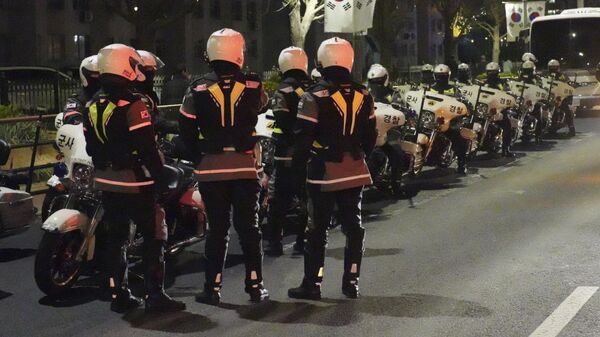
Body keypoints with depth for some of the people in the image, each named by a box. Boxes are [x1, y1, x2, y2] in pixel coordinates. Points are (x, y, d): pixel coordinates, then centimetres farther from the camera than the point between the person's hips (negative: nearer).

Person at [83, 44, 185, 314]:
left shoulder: (92, 106, 8)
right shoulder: (132, 106, -17)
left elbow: (91, 147, 14)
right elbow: (147, 147, -19)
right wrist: (159, 177, -12)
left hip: (106, 182, 8)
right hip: (135, 182, -8)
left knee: (115, 238, 13)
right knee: (154, 236, -1)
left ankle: (119, 295, 16)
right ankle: (155, 296, -4)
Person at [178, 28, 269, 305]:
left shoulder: (198, 89, -5)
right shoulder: (252, 86, -5)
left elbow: (186, 128, -1)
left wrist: (199, 155, 11)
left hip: (210, 167, 0)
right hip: (245, 165, 0)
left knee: (217, 228, 7)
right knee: (248, 227, 9)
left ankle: (213, 287, 8)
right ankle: (255, 285, 12)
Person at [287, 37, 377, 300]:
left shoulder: (315, 96, -12)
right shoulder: (362, 95, 4)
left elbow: (303, 138, -13)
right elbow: (370, 136, 11)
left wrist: (298, 169, -2)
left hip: (324, 173, -4)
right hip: (355, 172, 5)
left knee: (318, 229, 3)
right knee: (353, 226, 12)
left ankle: (312, 284, 8)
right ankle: (351, 282, 15)